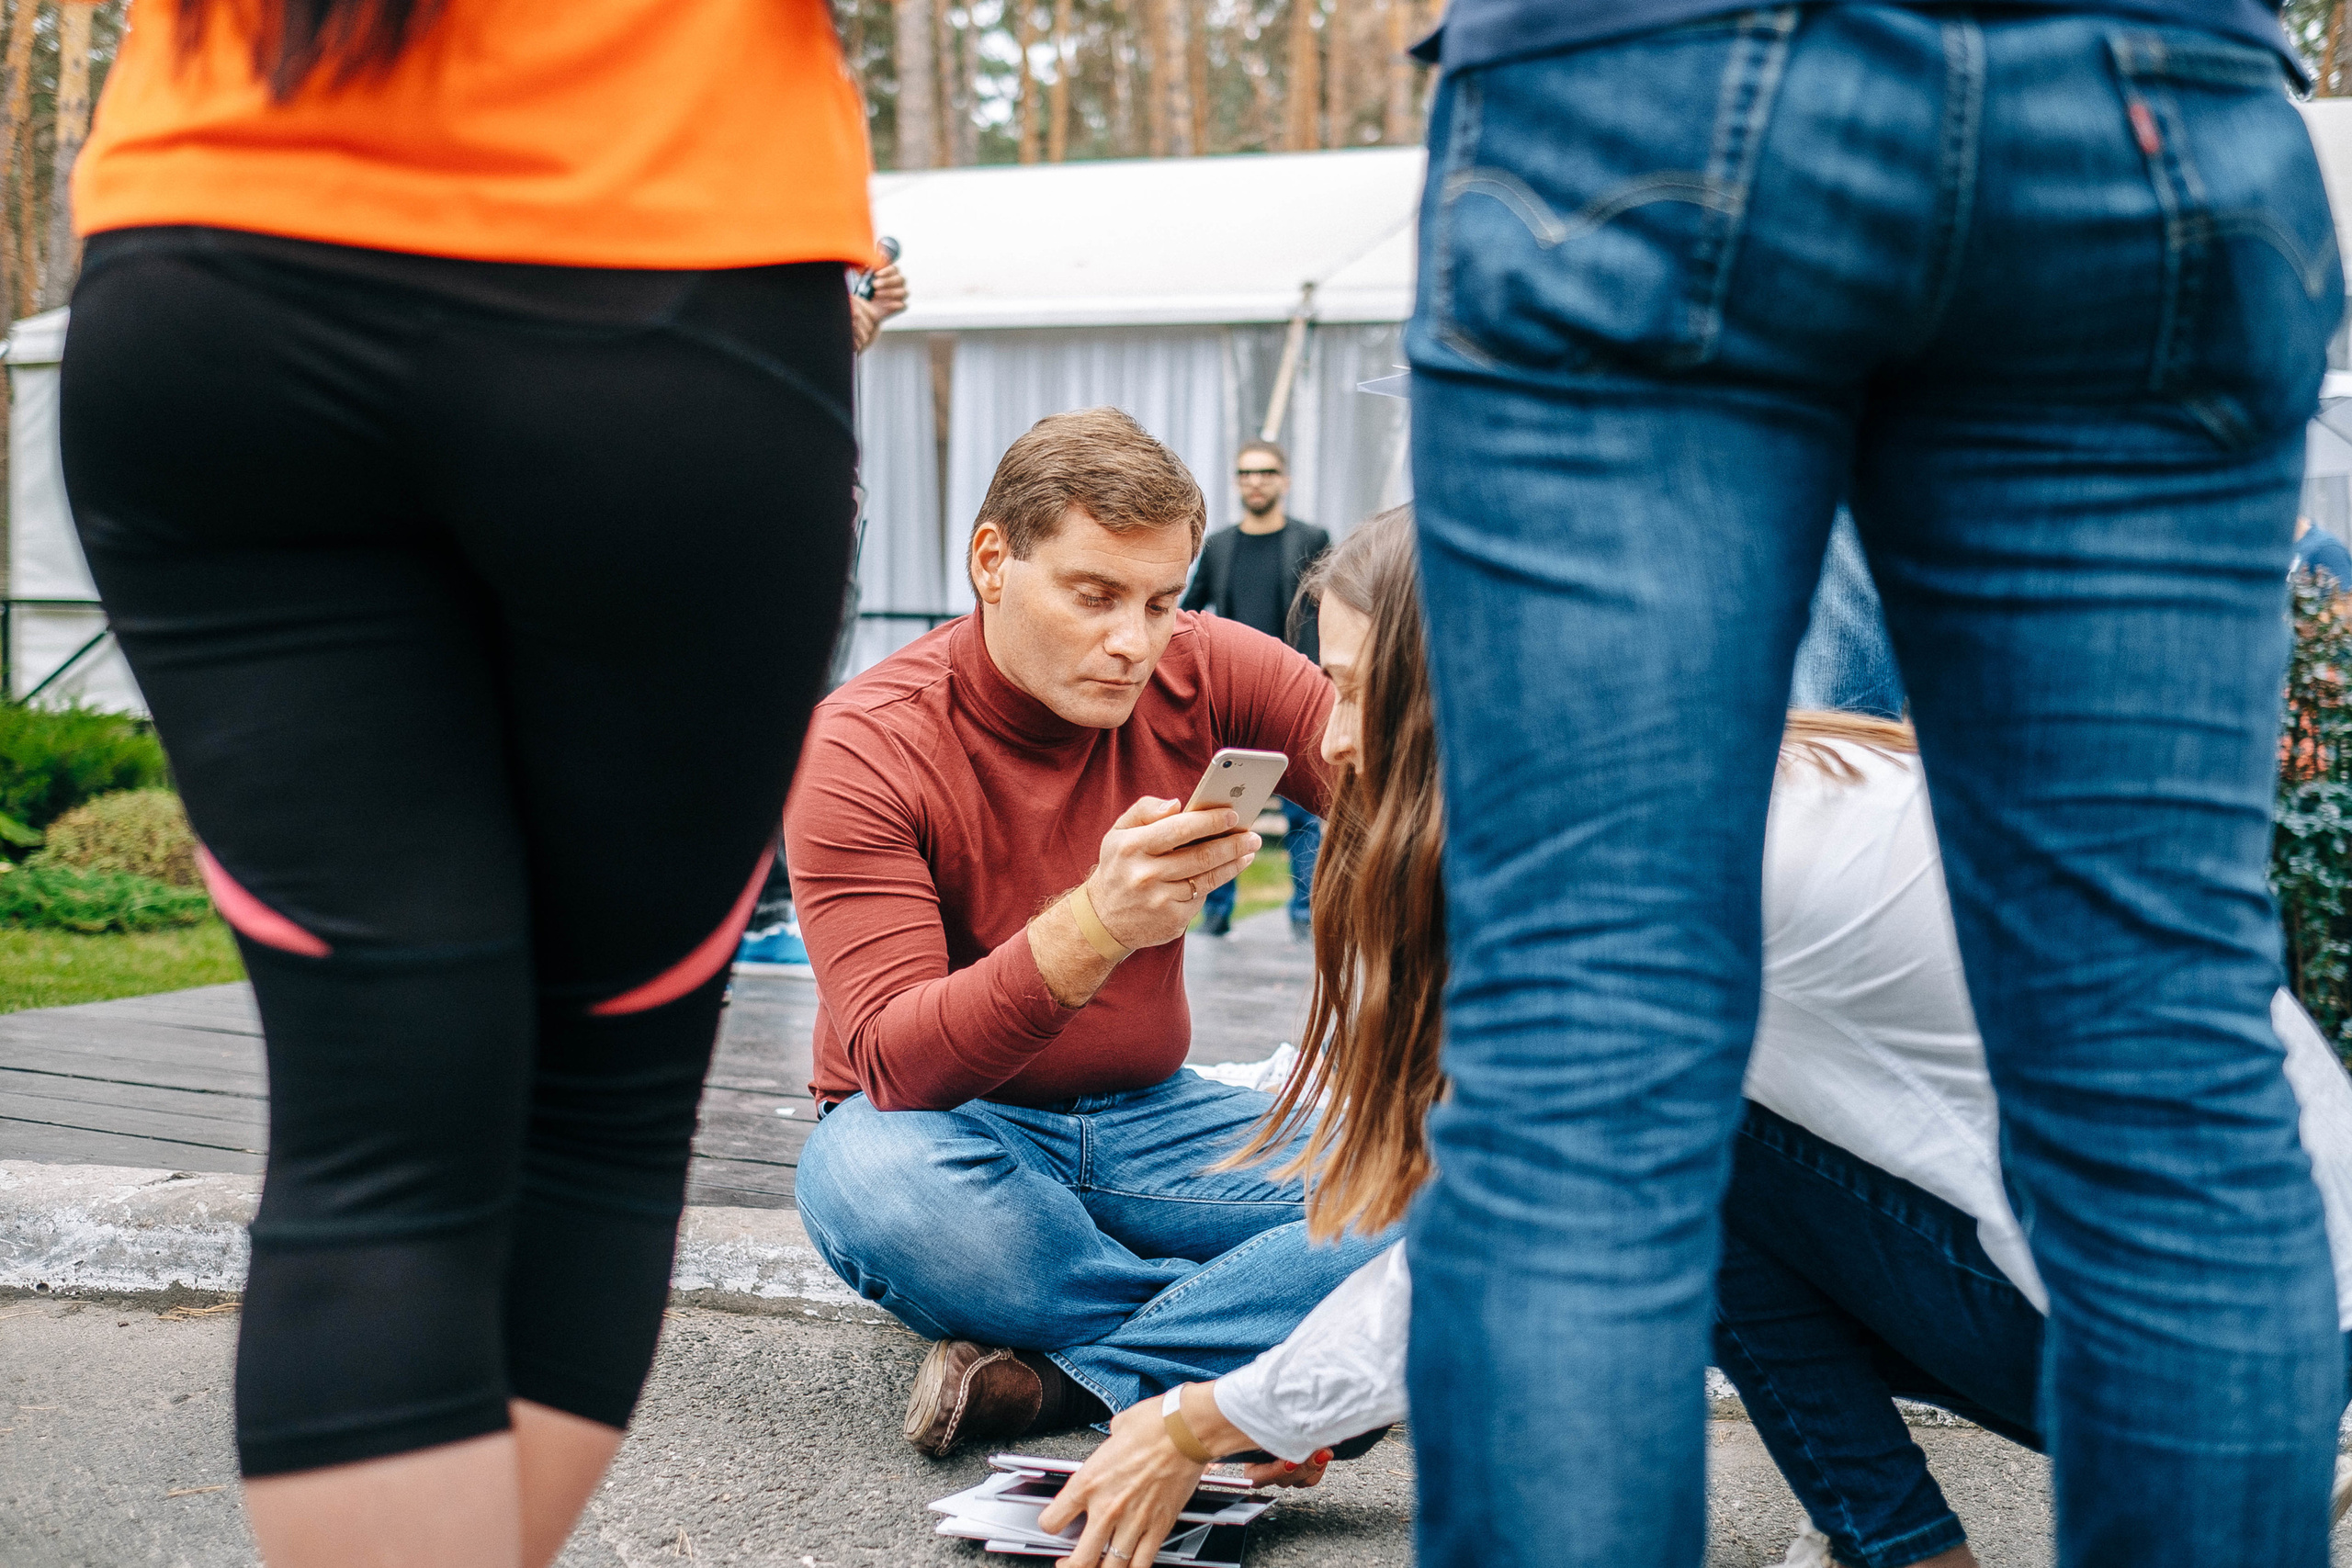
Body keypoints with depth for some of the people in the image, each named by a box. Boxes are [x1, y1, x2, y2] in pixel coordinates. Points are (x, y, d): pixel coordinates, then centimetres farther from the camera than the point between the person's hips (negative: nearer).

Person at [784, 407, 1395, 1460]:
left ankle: (1062, 1375, -25)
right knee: (872, 1179, -40)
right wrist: (1094, 926, -43)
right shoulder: (861, 744, -17)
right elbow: (893, 1064, -27)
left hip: (1150, 1120, 3)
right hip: (947, 1126, -3)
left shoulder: (1205, 674, -6)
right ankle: (1253, 1317, -17)